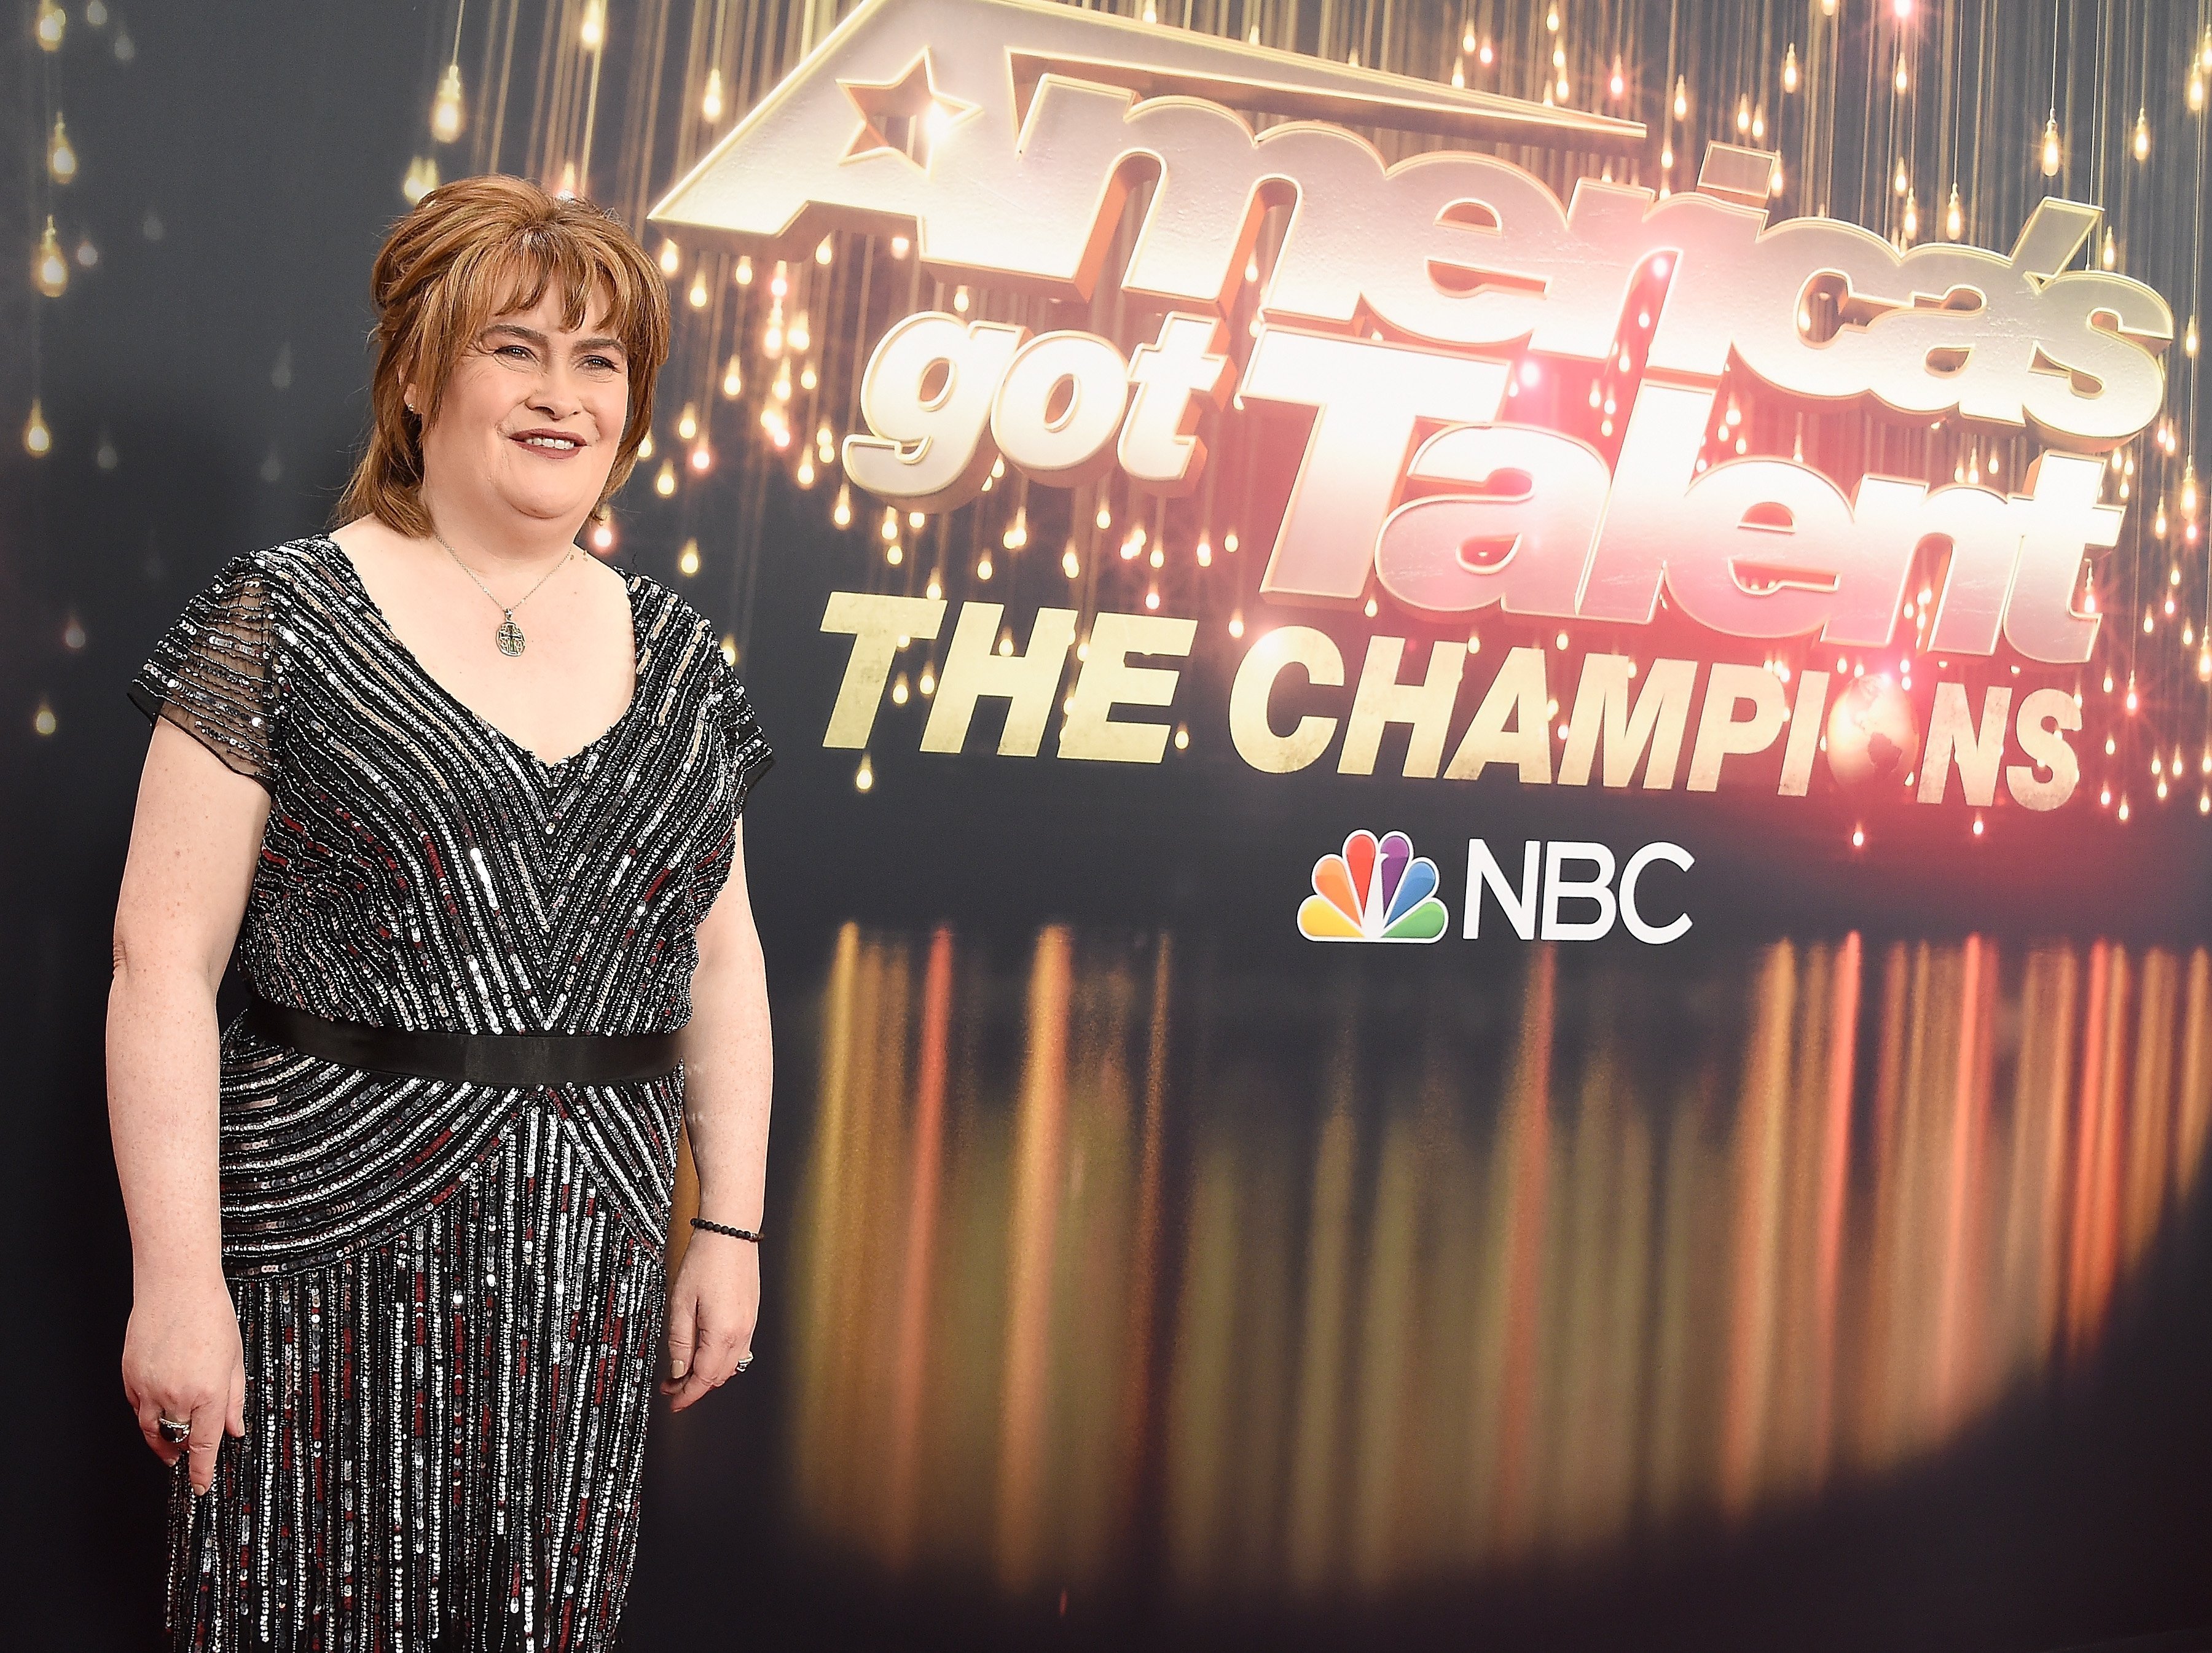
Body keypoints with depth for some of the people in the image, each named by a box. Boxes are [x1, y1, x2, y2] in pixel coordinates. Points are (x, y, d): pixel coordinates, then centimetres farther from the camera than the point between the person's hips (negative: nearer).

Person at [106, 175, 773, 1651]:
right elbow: (163, 959, -8)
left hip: (594, 1265, 4)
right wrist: (176, 1278, -12)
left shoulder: (675, 655, 9)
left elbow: (722, 956, 13)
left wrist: (730, 1225, 8)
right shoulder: (286, 618, -4)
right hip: (338, 1251, -4)